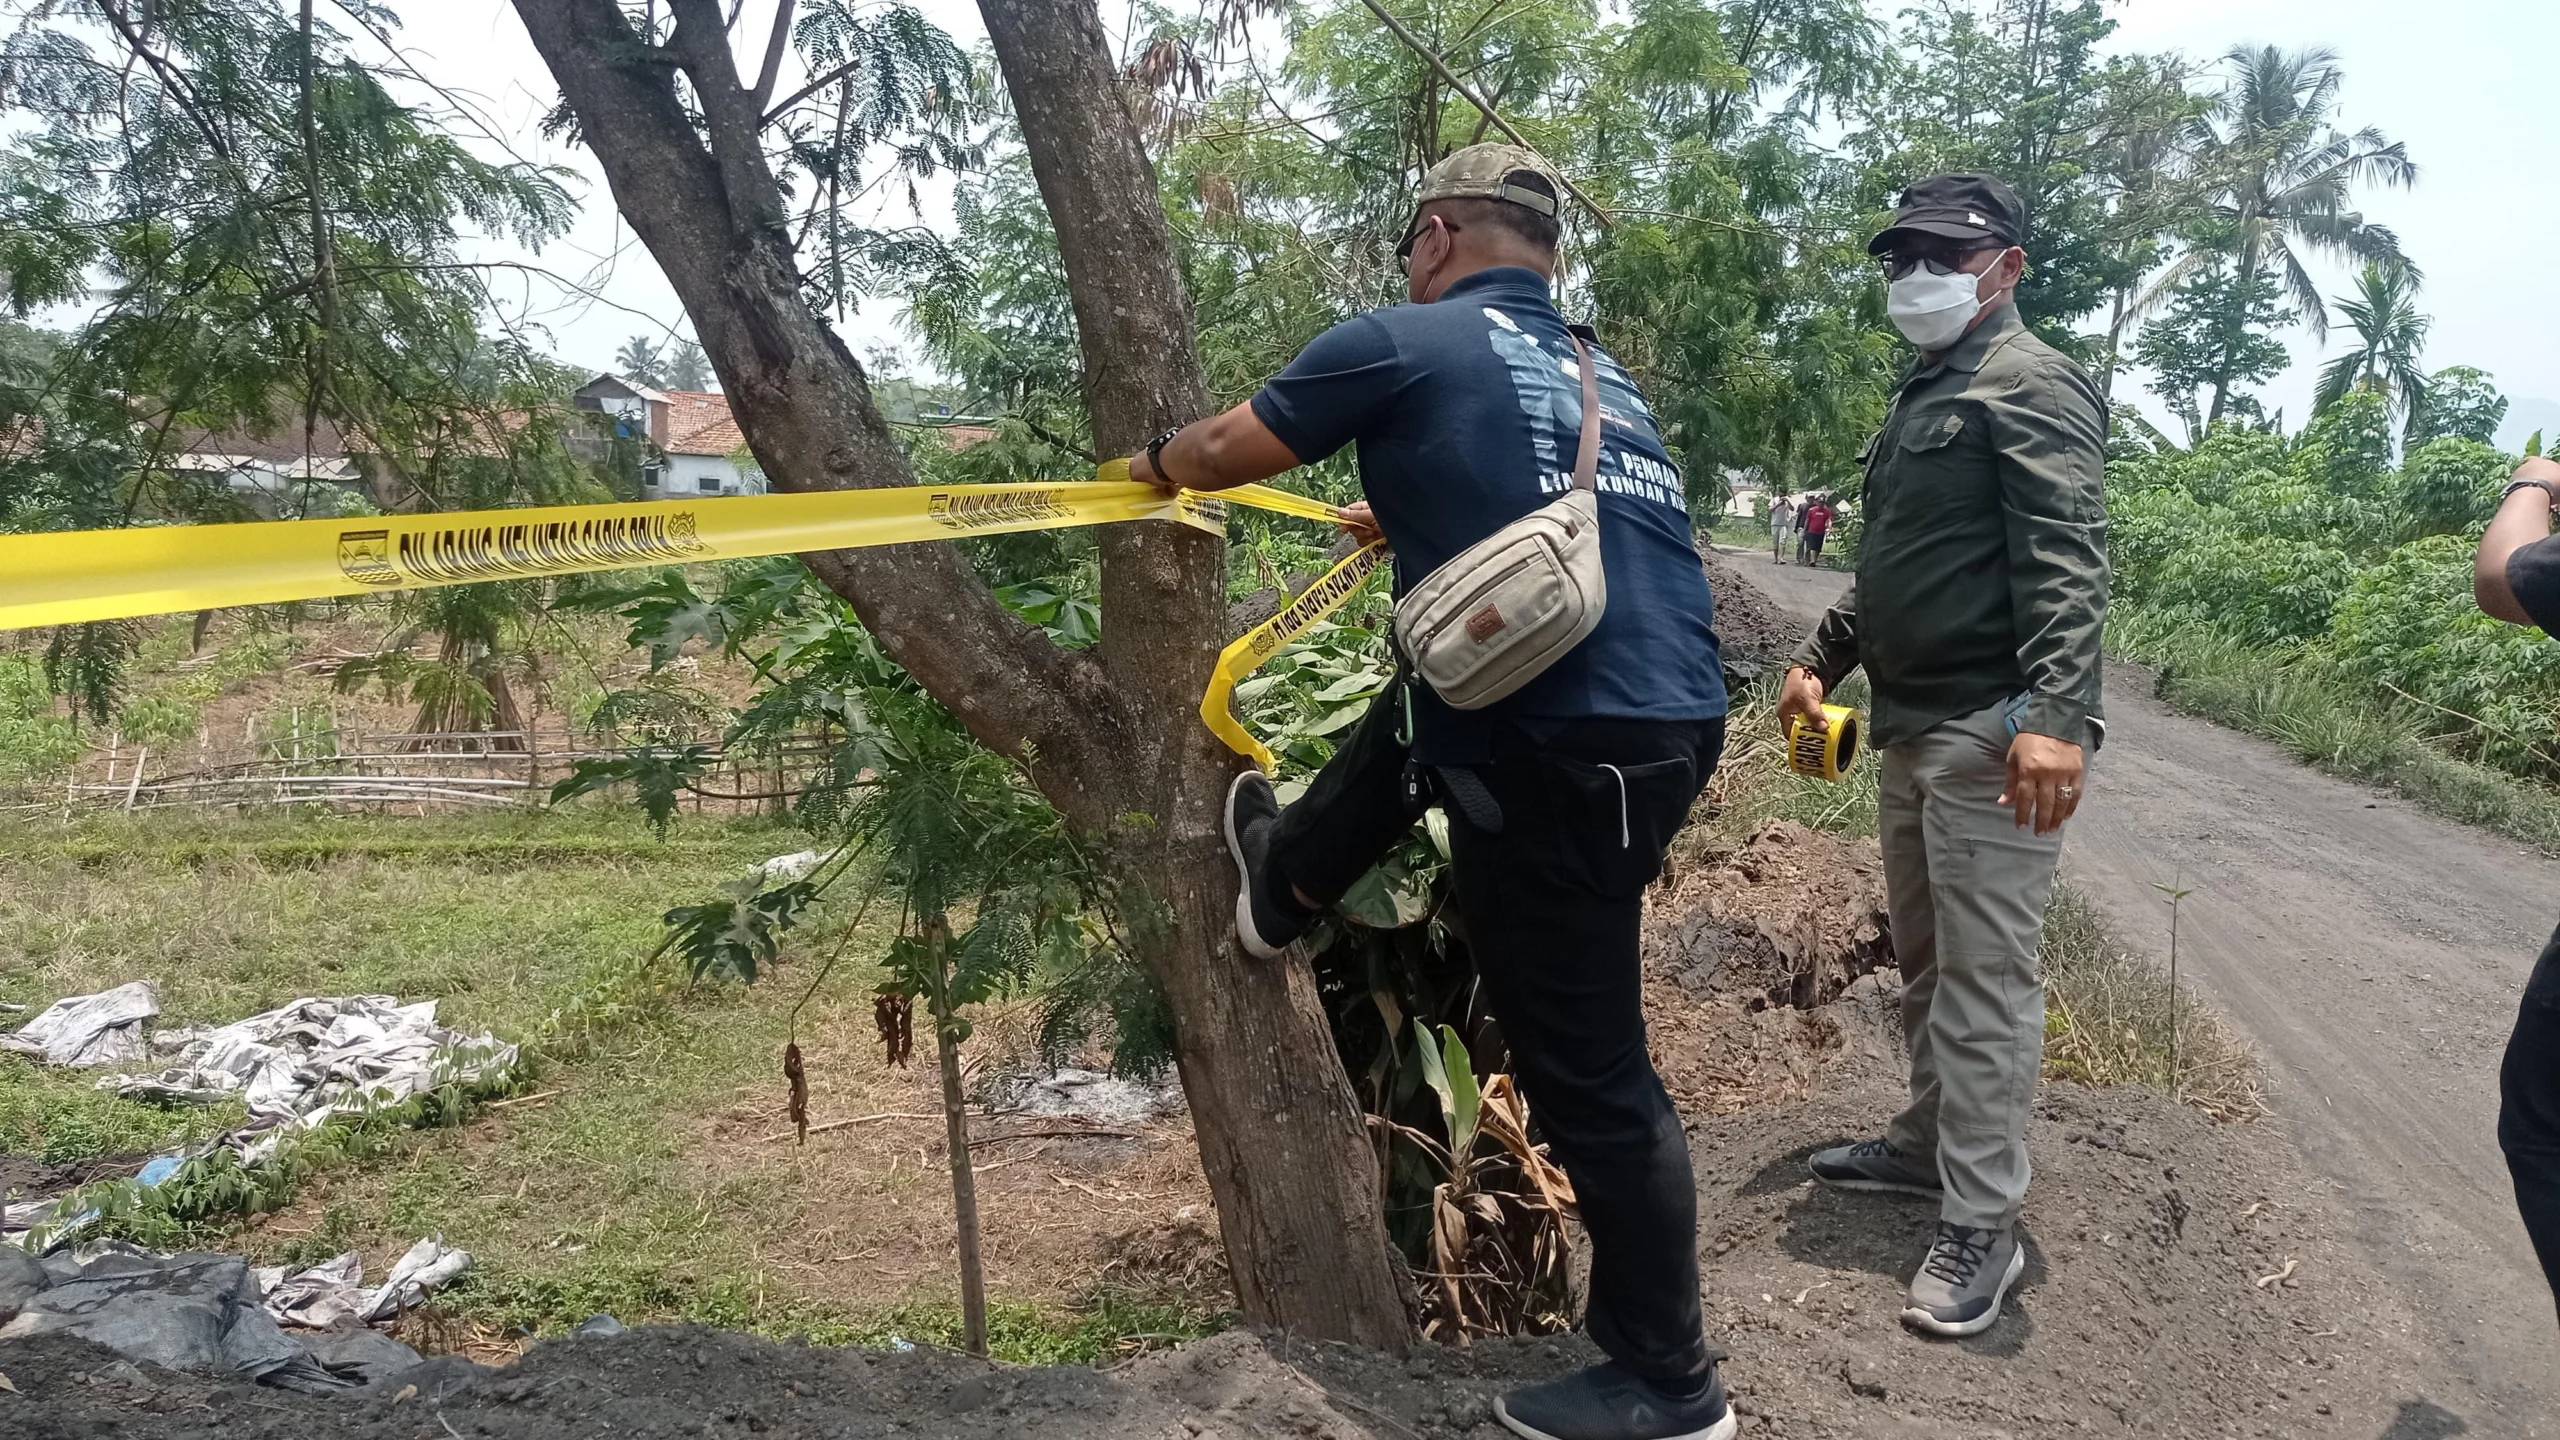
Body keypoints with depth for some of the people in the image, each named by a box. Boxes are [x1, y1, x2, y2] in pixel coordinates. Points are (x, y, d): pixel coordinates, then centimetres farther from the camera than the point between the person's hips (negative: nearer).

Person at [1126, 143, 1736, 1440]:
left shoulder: (1403, 343, -3)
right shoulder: (1599, 375, 19)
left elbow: (1227, 450, 8)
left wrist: (1152, 464, 30)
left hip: (1565, 752, -9)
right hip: (1664, 715, 9)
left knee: (1586, 1074, 5)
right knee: (1409, 719, 33)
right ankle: (1282, 888, 57)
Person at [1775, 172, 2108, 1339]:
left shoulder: (2028, 385, -9)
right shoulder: (1924, 393, 20)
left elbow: (2067, 562, -21)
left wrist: (2054, 714, -32)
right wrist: (1821, 659, 24)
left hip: (1989, 734, -9)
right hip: (1913, 726, 10)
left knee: (1985, 977, -6)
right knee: (1923, 959, 19)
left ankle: (1980, 1228, 1)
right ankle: (1930, 1142, 34)